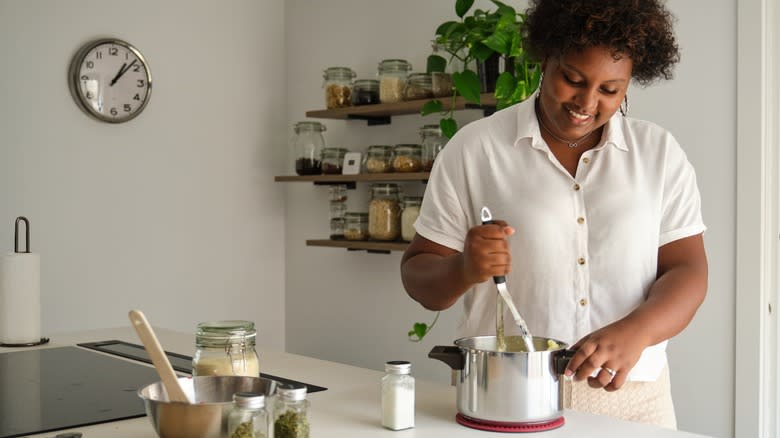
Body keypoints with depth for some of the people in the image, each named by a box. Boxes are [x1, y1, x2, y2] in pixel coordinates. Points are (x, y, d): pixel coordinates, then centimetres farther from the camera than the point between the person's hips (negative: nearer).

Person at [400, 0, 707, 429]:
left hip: (628, 396, 2)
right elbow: (419, 276, 0)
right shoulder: (472, 149, -2)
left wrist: (635, 332, -20)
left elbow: (687, 270, -1)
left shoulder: (661, 153, 4)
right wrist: (464, 269, -22)